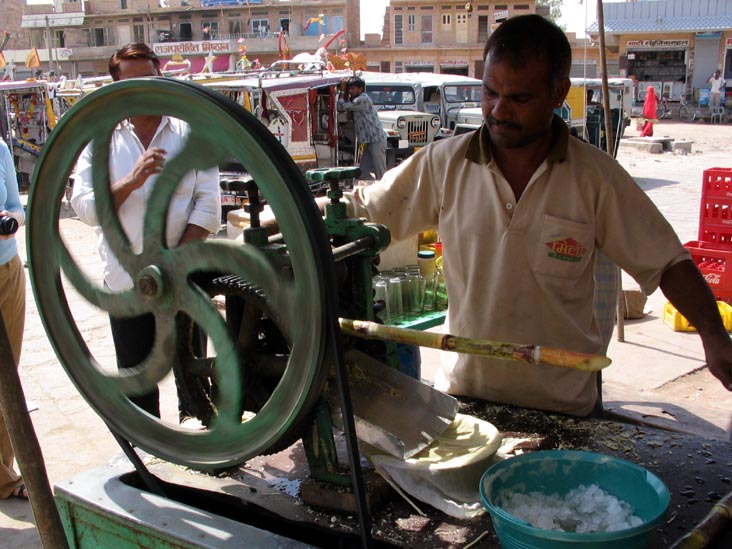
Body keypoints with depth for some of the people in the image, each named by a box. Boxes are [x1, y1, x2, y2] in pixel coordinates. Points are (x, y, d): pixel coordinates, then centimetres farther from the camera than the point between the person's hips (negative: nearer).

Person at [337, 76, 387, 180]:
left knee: (380, 174, -9)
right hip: (369, 142, 10)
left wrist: (342, 91, 0)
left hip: (376, 141, -10)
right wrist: (345, 92, 10)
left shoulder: (363, 99, -12)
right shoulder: (356, 100, 19)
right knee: (364, 173, 10)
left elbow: (342, 107, -13)